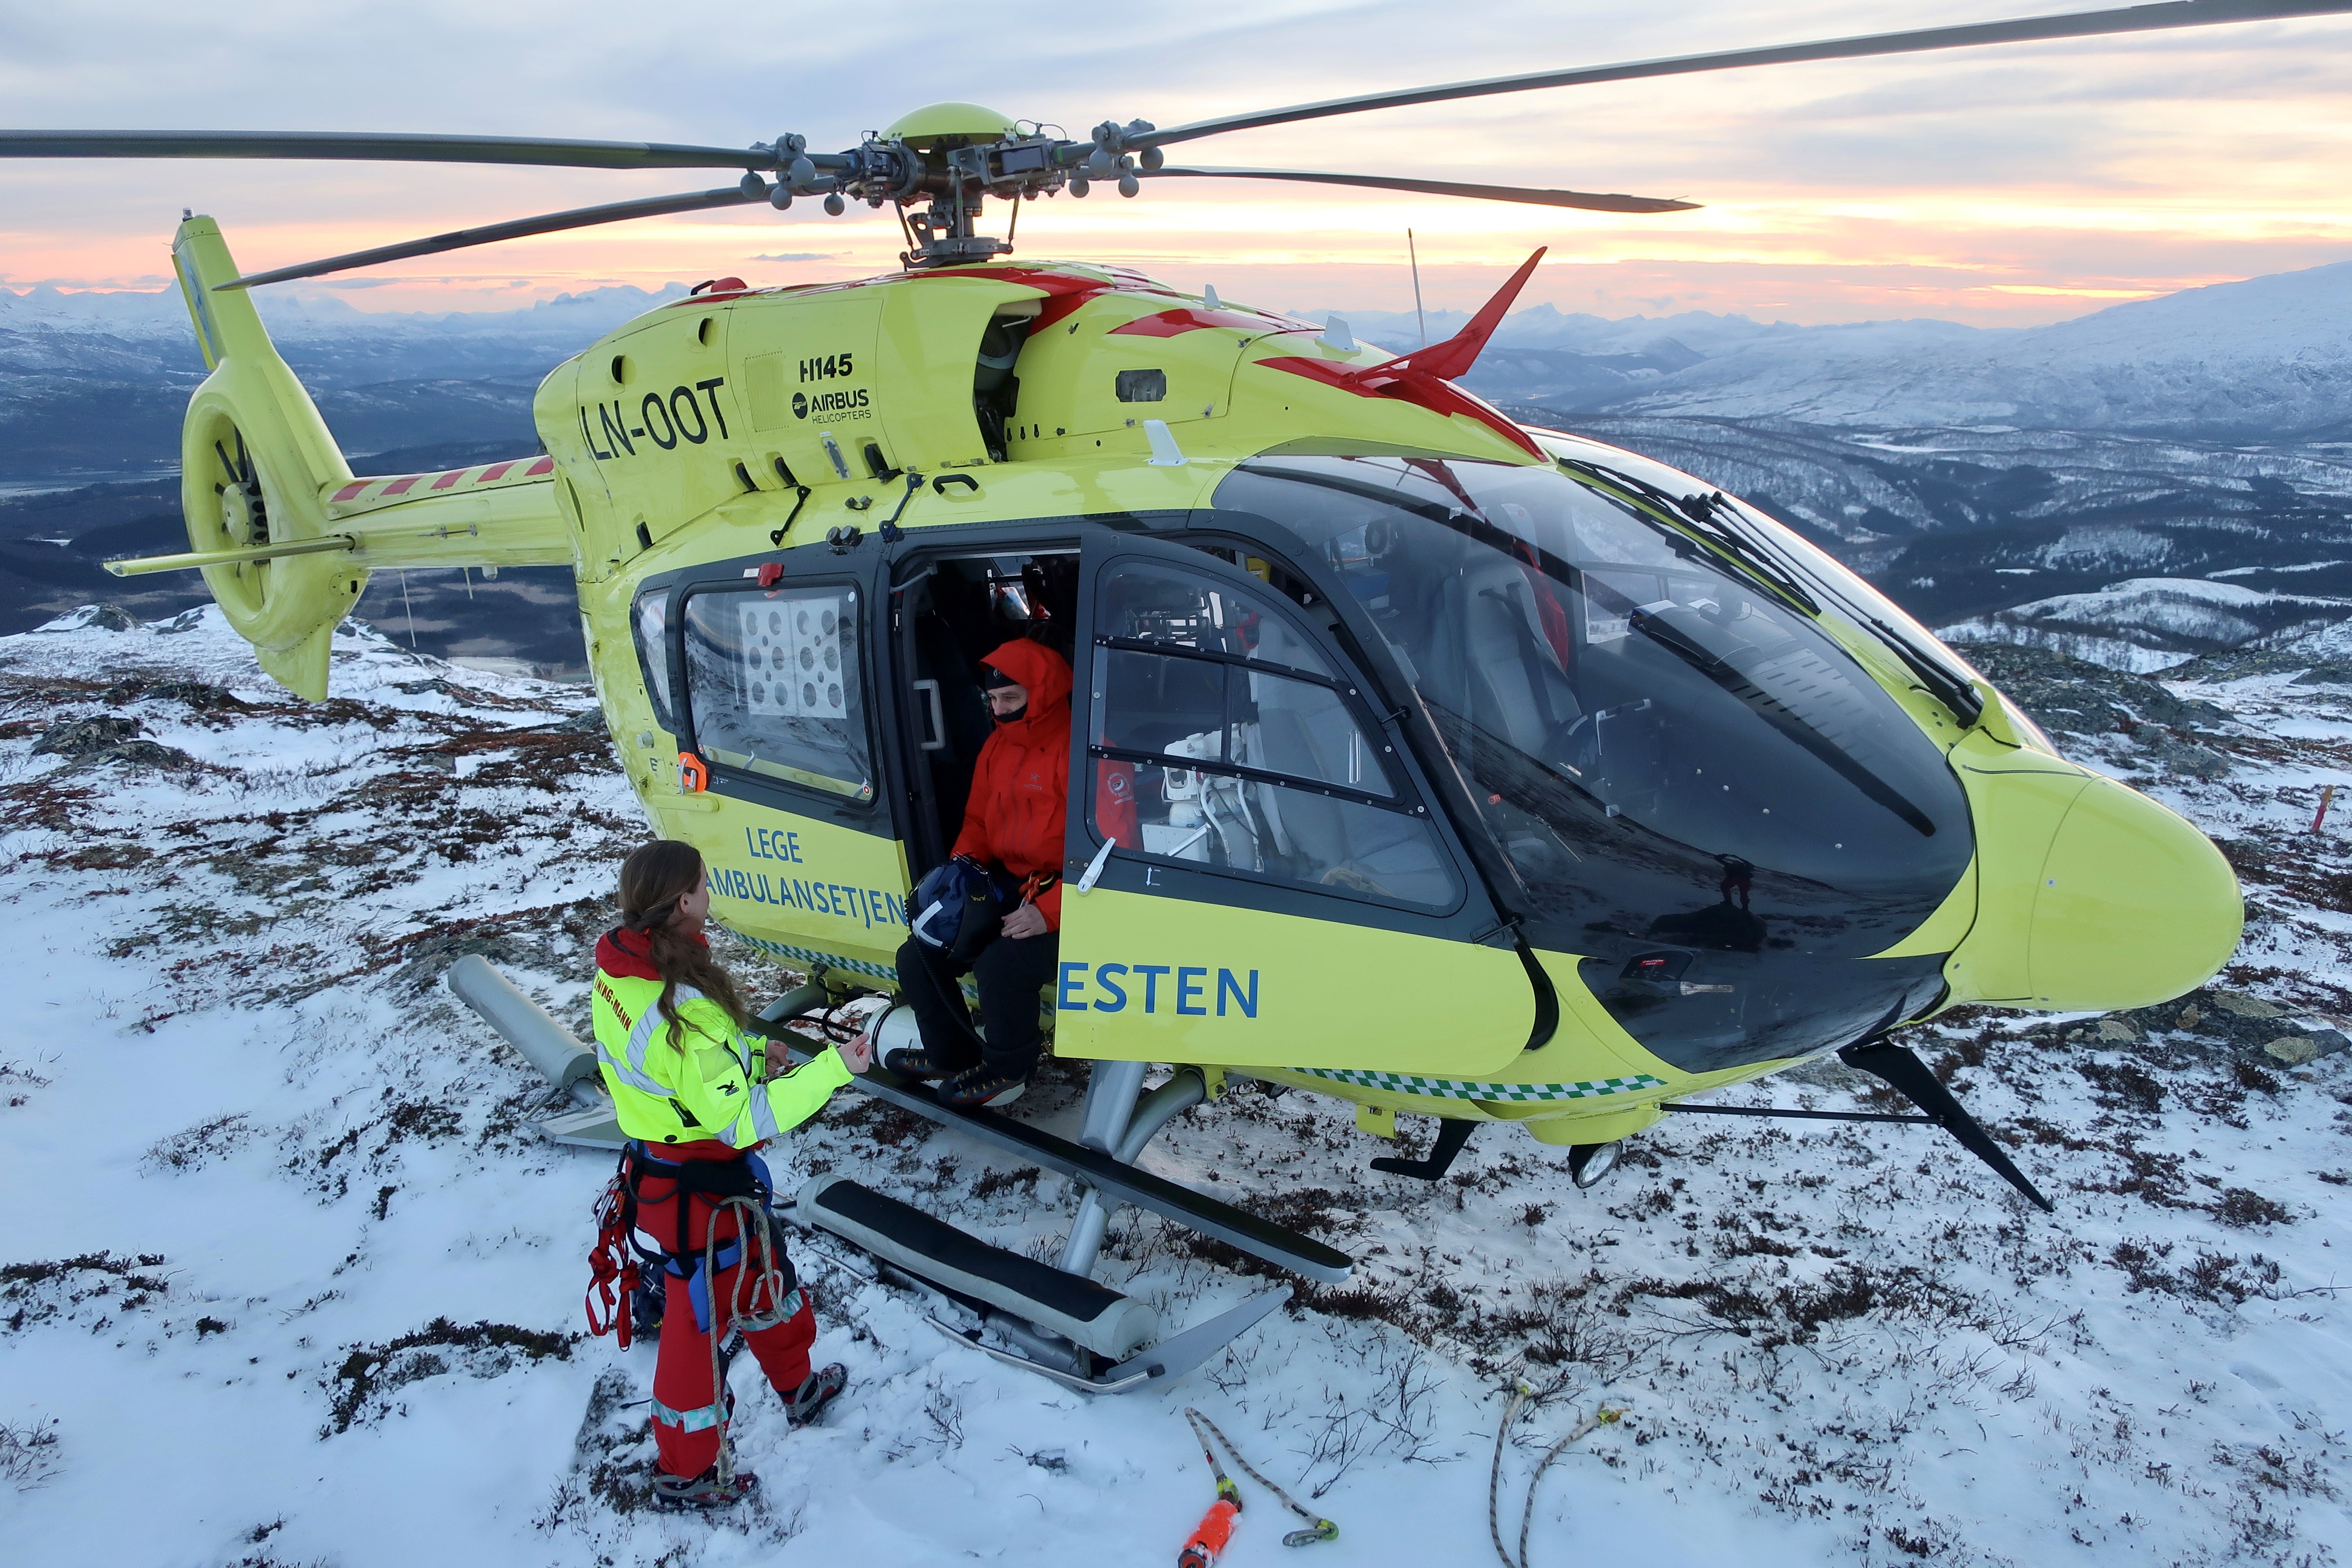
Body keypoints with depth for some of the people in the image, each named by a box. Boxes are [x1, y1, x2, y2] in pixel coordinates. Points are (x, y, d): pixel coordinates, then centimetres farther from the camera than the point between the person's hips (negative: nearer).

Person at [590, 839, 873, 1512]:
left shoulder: (621, 966, -6)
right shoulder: (682, 1009, -34)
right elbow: (741, 1119, -29)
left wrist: (750, 1052, 4)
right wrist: (831, 1070, -25)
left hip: (659, 1161, 9)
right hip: (699, 1196, -9)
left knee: (764, 1278, 28)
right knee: (701, 1321, 12)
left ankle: (799, 1388, 51)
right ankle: (684, 1473, 33)